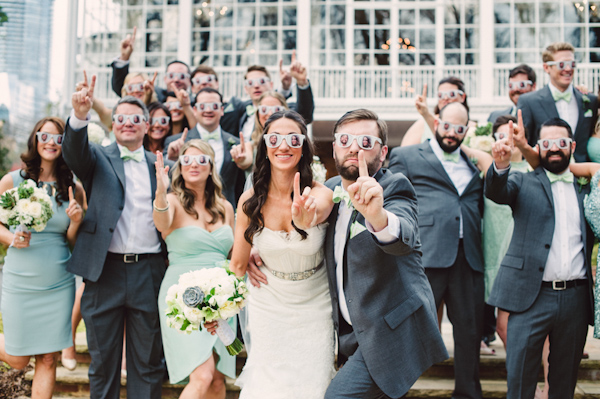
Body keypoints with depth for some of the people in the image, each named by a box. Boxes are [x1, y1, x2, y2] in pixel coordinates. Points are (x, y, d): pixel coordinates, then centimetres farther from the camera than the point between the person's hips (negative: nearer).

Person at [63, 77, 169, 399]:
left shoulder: (158, 165, 11)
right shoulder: (98, 159, 6)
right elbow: (74, 152, -19)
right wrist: (80, 115, -35)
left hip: (149, 272, 1)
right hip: (105, 271, -1)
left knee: (147, 361, 10)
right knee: (102, 359, 11)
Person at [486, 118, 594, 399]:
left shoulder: (586, 188, 15)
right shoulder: (524, 182, 7)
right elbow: (496, 192, -14)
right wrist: (501, 166, -34)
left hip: (575, 298, 3)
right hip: (532, 294, -3)